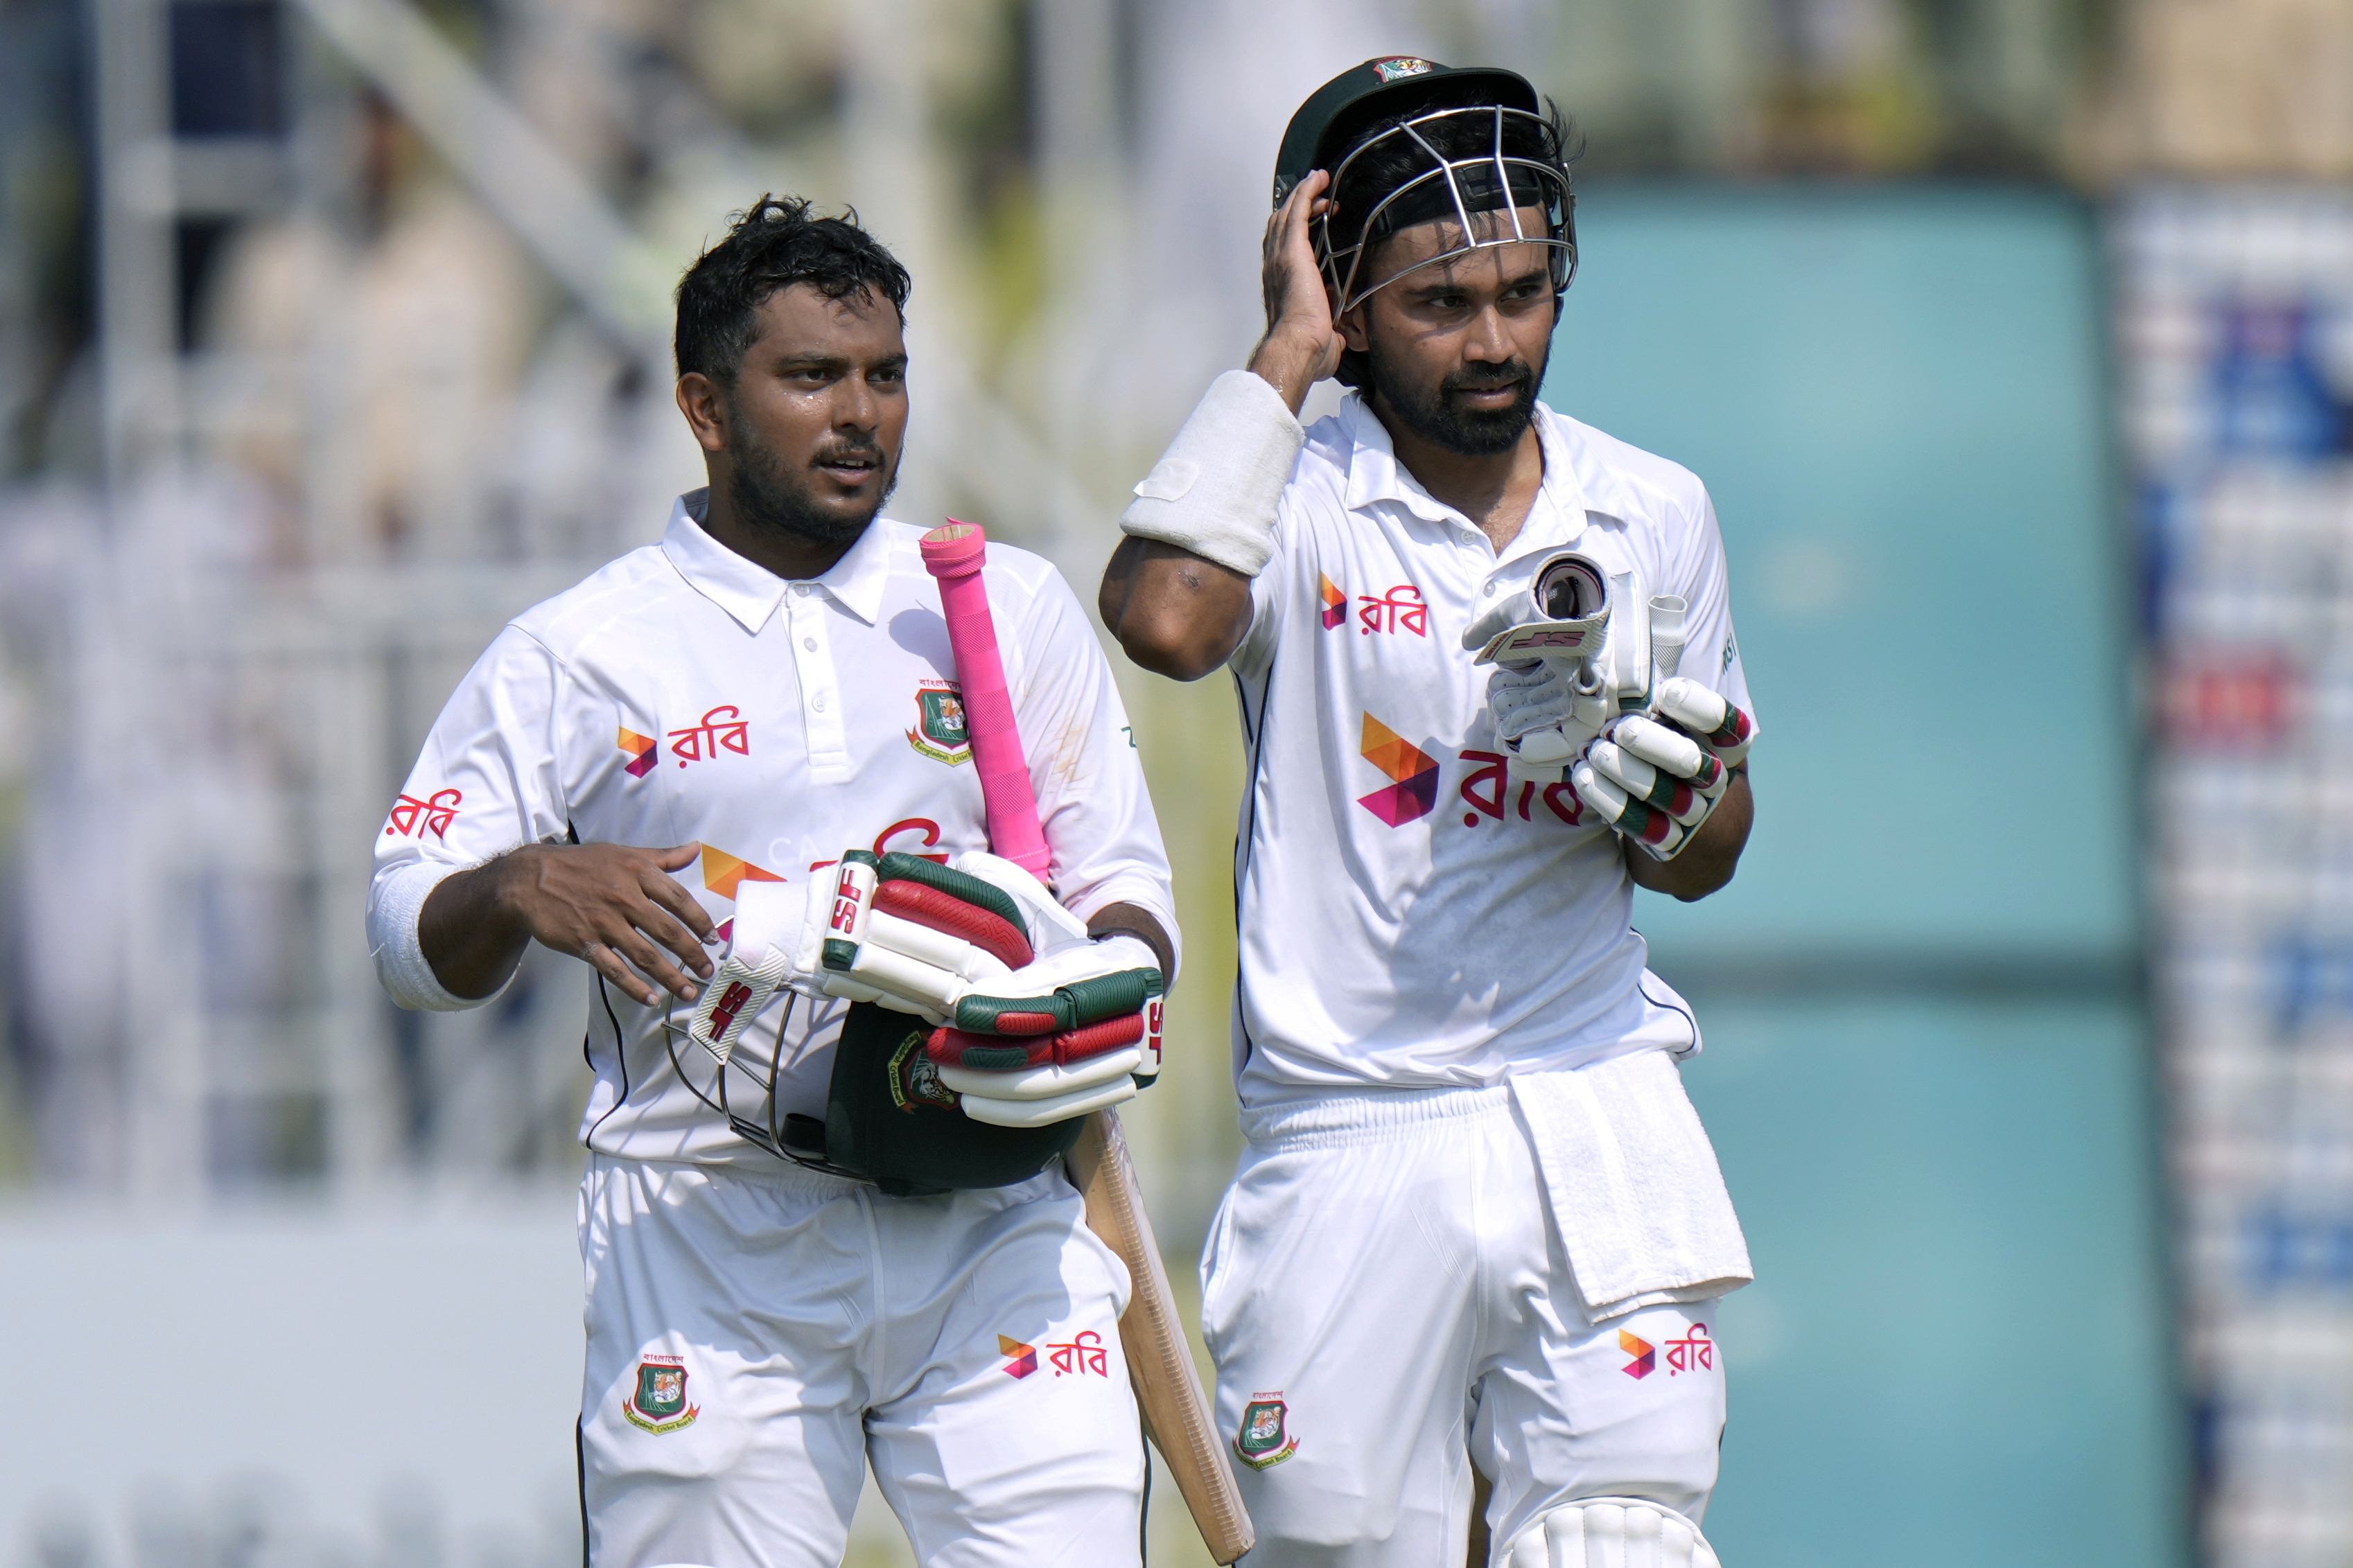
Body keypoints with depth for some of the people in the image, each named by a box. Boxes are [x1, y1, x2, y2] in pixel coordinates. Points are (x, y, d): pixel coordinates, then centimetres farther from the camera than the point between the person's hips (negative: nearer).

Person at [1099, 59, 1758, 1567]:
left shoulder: (1654, 516, 10)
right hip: (1349, 1144, -2)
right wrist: (1284, 355, -14)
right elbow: (1164, 619, -25)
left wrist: (1670, 803, -6)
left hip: (1594, 1115, 2)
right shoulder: (1302, 500, -1)